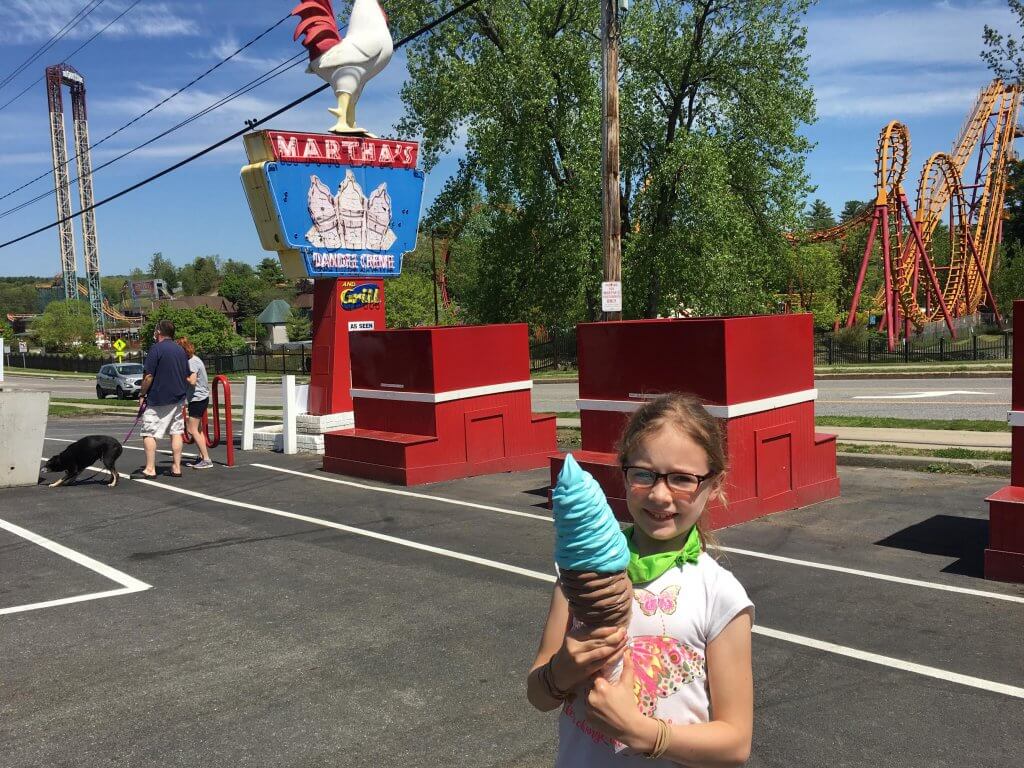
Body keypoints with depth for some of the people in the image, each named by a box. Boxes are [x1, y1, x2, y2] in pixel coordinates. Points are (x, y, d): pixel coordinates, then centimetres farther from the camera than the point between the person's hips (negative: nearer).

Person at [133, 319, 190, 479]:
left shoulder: (156, 349, -11)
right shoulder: (181, 350, 12)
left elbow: (148, 376, -14)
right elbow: (187, 376, 16)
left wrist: (142, 394, -4)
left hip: (158, 399, -7)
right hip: (178, 399, 7)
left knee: (149, 433, -1)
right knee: (176, 432, 8)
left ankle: (150, 469, -2)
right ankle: (176, 468, 10)